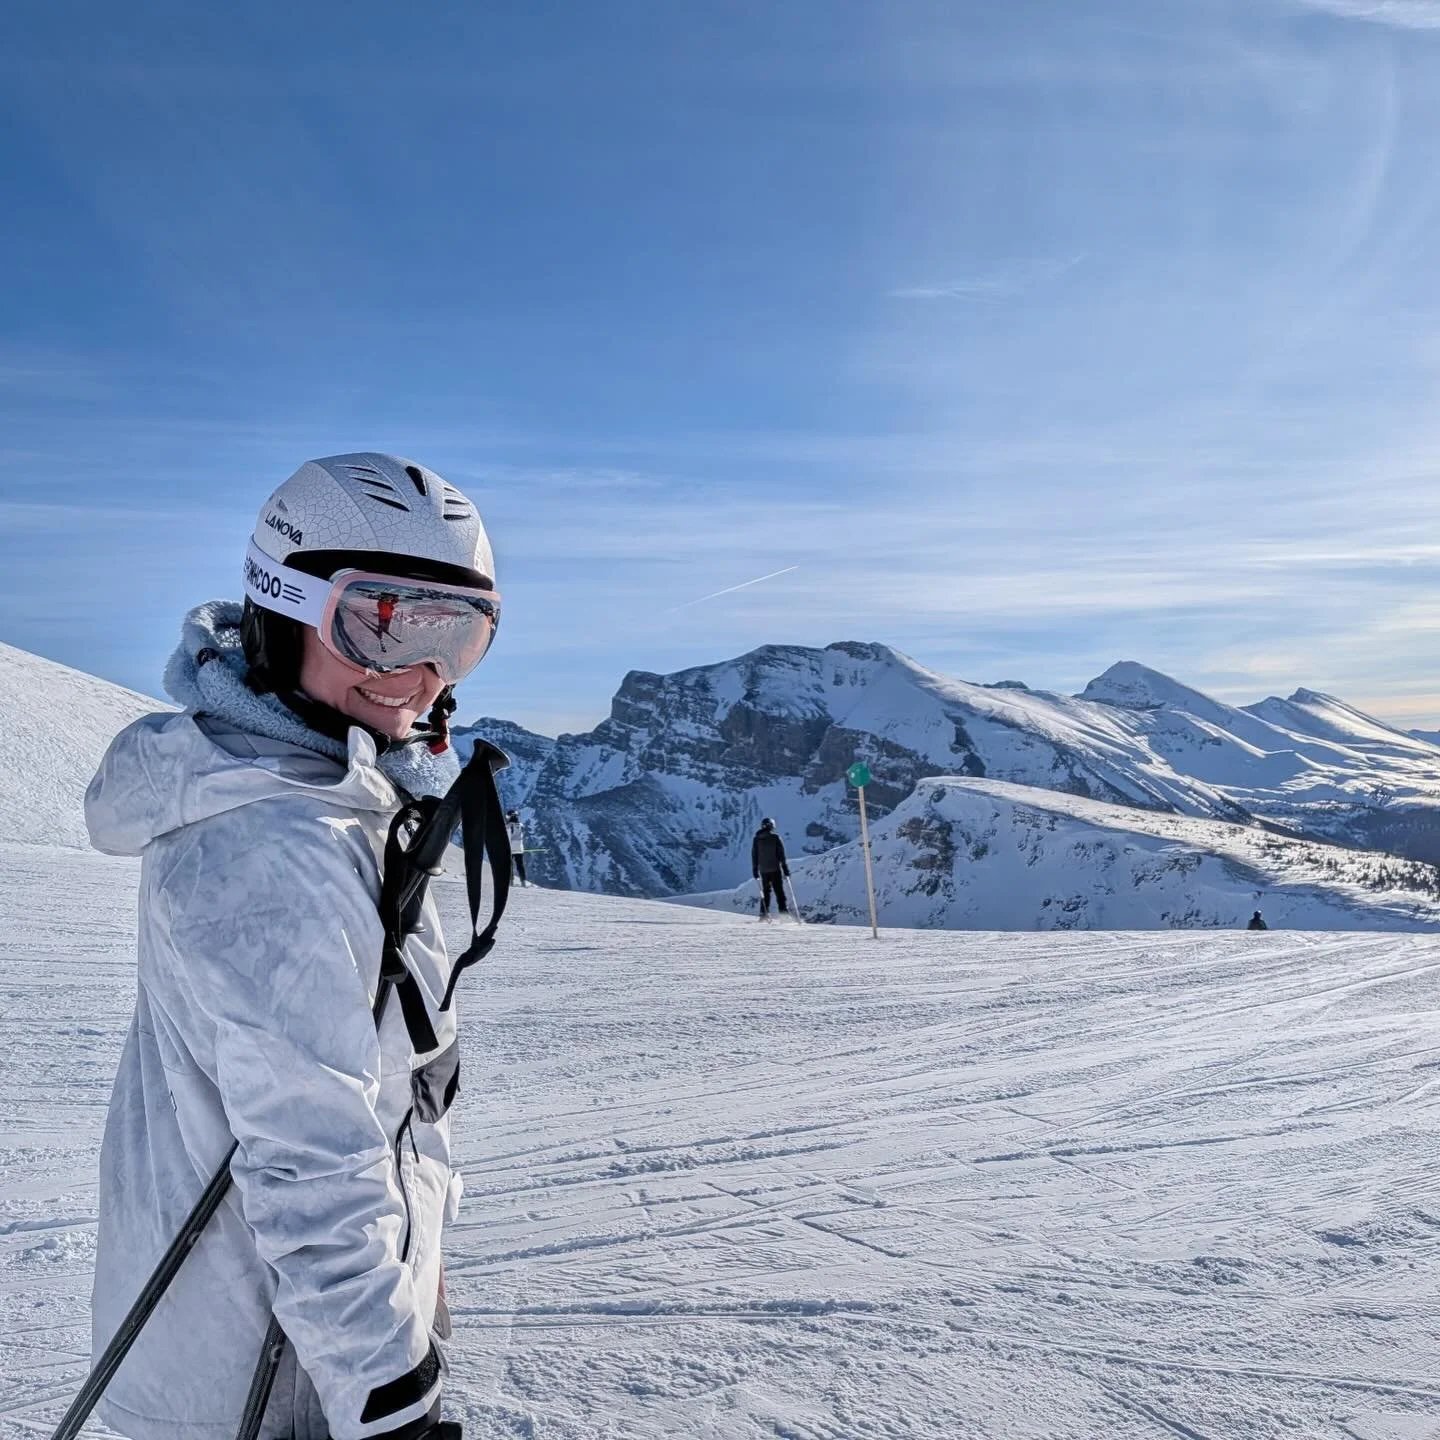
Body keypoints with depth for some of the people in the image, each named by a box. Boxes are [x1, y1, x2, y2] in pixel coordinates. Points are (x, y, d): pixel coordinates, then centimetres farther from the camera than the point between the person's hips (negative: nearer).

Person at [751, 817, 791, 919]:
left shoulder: (756, 839, 3)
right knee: (779, 891, 1)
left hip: (763, 870, 3)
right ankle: (784, 910, -7)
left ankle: (764, 913, 7)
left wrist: (755, 870, 11)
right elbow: (781, 854, -6)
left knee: (765, 892, 11)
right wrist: (785, 869, -2)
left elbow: (754, 856, 5)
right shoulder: (776, 838, -5)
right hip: (775, 869, -3)